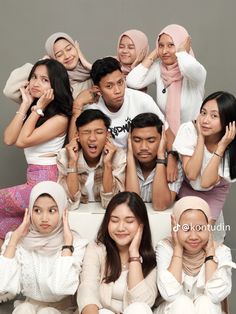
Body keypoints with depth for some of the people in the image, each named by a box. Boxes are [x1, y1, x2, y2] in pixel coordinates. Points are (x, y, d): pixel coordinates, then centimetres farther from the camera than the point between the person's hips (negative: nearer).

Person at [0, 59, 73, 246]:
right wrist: (25, 105, -4)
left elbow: (22, 141, -19)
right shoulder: (33, 111, 10)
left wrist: (38, 108, -16)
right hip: (34, 180, 7)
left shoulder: (60, 118, -14)